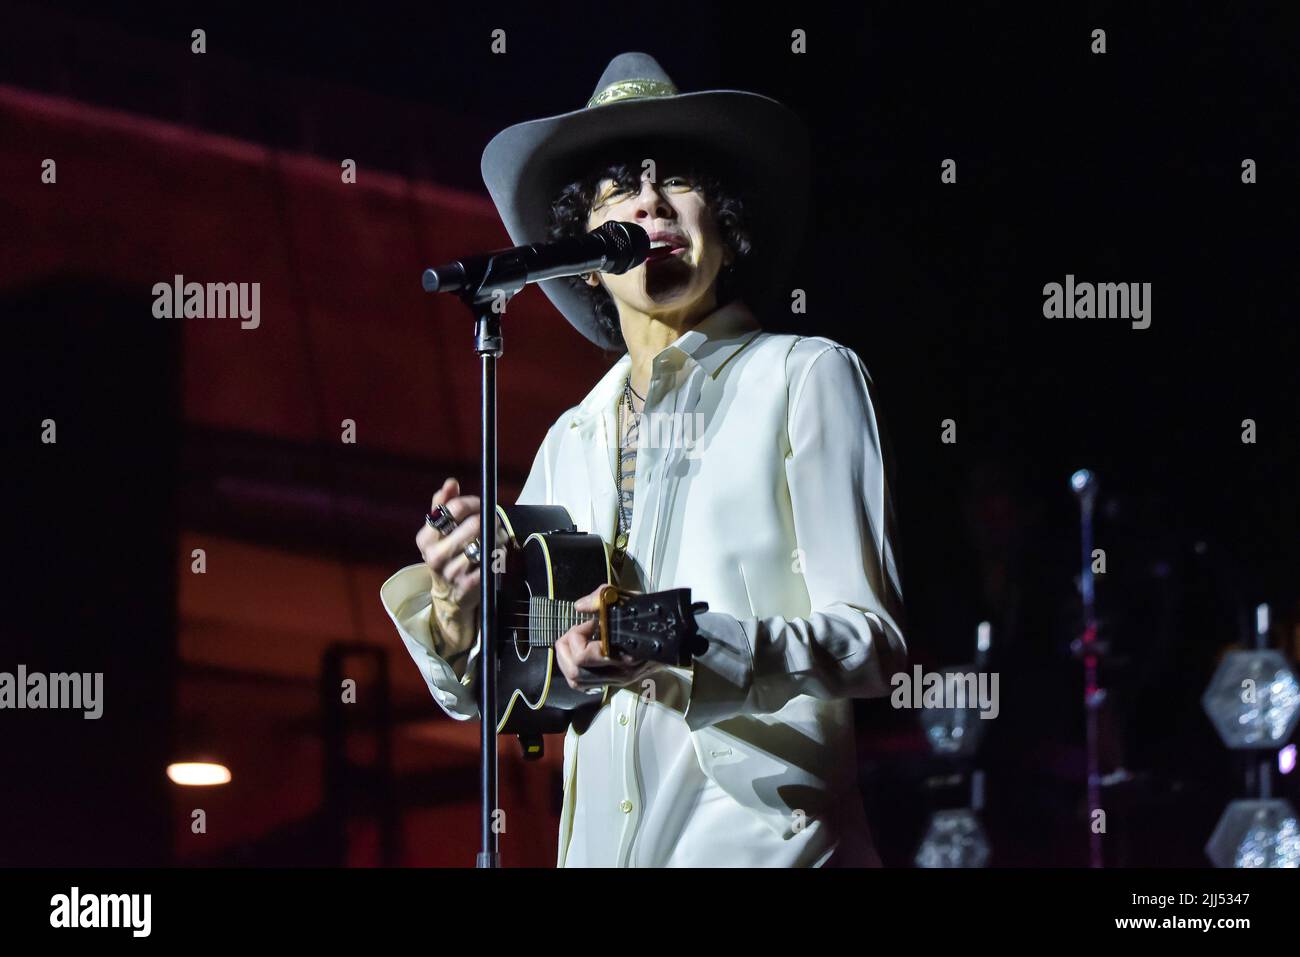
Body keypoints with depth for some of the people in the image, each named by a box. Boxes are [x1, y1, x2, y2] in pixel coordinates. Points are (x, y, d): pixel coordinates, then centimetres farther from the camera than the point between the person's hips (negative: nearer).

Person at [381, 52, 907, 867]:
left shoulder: (804, 378, 0)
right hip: (602, 843, 5)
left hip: (758, 837, -5)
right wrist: (455, 613, -6)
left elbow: (873, 642, -7)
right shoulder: (572, 440, 14)